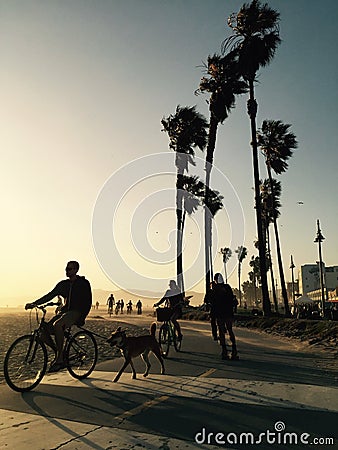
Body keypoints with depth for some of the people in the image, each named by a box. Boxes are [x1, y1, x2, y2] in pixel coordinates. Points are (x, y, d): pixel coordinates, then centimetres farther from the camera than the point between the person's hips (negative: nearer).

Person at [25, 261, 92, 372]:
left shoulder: (84, 283, 0)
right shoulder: (63, 284, 15)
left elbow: (88, 302, -4)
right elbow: (50, 295, 10)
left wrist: (82, 317, -15)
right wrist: (34, 303, -2)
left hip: (76, 313, -6)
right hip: (64, 311, 6)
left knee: (57, 325, -34)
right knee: (44, 330, -14)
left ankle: (60, 360, -26)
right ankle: (59, 352, 8)